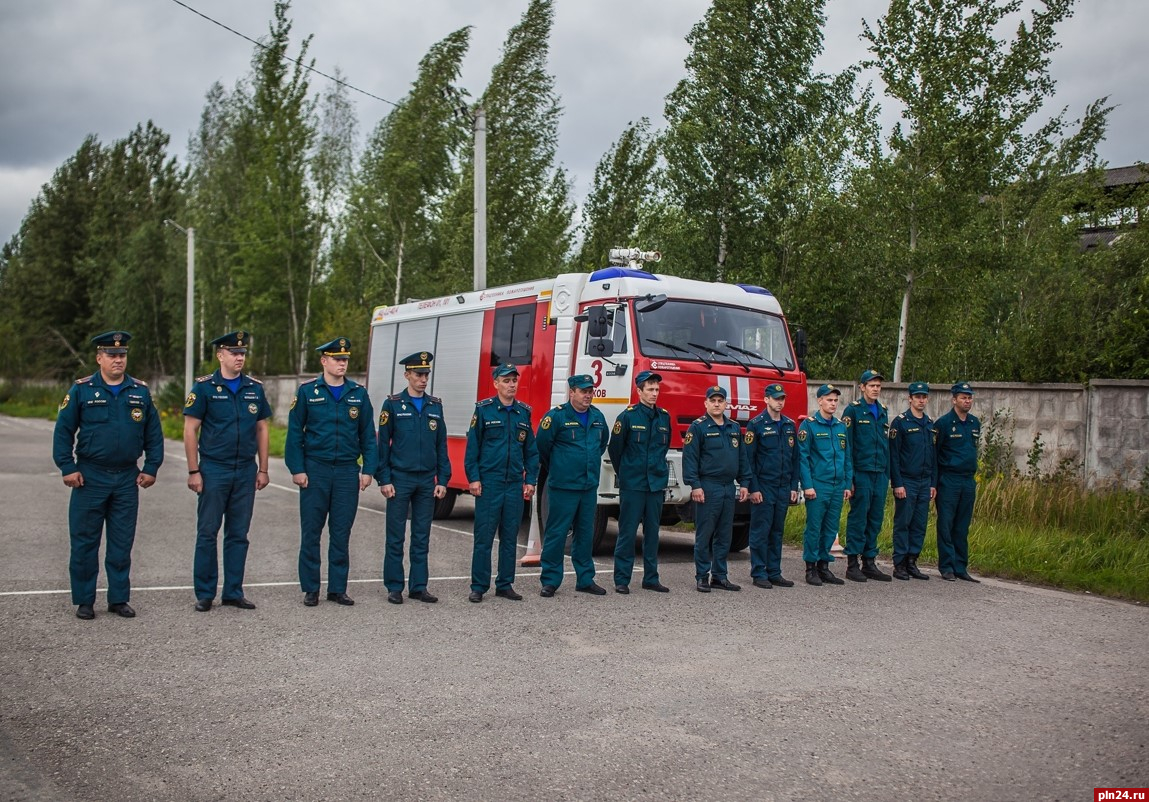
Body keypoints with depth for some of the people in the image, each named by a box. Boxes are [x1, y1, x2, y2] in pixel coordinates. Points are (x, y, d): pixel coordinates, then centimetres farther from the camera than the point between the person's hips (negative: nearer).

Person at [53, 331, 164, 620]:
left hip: (128, 478, 2)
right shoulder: (81, 390, -1)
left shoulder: (140, 391, 6)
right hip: (90, 477, -2)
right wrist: (67, 467, -8)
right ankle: (84, 601, 15)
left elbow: (153, 434, 9)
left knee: (122, 543, 8)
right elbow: (63, 431, -1)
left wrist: (151, 468, 3)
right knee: (85, 542, 4)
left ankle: (119, 599, 18)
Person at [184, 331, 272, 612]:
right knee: (207, 533, 2)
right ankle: (204, 594, 11)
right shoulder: (204, 387, -3)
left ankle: (233, 592, 16)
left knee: (238, 534, 8)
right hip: (213, 470, -3)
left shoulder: (255, 388, 8)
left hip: (246, 472, 3)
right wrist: (193, 471, -9)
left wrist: (263, 469, 7)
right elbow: (190, 430, -4)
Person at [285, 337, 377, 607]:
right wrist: (297, 469, -6)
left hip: (348, 472, 2)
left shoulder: (359, 393, 6)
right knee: (311, 532, 3)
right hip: (315, 471, -2)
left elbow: (368, 435, 9)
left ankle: (338, 589, 14)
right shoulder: (307, 391, 0)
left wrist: (368, 470, 2)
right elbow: (295, 433, 0)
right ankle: (310, 589, 12)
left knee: (341, 534, 5)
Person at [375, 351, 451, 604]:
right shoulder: (393, 404, -1)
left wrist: (442, 480, 5)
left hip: (427, 480, 3)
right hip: (400, 479, -3)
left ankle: (418, 587, 14)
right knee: (396, 537, 2)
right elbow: (383, 444, -2)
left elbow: (442, 445, 11)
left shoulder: (435, 406, 9)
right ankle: (394, 587, 10)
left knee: (422, 537, 7)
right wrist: (384, 480, -8)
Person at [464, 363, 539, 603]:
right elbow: (472, 447, -2)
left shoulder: (524, 412, 10)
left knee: (510, 538, 9)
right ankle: (478, 587, 6)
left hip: (515, 485, 4)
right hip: (488, 483, -4)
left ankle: (505, 585, 18)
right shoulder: (483, 410, -2)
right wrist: (473, 478, -8)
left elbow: (531, 450, 13)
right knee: (484, 537, -1)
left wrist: (530, 480, 6)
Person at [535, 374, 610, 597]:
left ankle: (585, 579, 22)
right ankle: (550, 581, 6)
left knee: (585, 533, 12)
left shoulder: (597, 416, 8)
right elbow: (541, 445, -6)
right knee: (556, 533, -2)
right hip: (563, 487, -6)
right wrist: (554, 469, 6)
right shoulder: (557, 416, -11)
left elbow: (603, 441, 26)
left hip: (589, 486, 6)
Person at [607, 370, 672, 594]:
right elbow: (614, 447, 1)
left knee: (652, 532, 10)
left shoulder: (664, 417, 8)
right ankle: (621, 579, 5)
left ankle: (651, 578, 18)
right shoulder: (628, 416, -7)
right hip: (632, 484, -5)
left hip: (657, 483, 5)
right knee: (628, 532, -1)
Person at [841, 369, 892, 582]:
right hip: (861, 474, -6)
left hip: (880, 475, 6)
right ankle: (852, 565, 4)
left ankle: (869, 563, 16)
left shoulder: (883, 411, 15)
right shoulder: (853, 410, -4)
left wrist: (887, 474, 14)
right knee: (858, 519, -3)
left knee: (875, 520, 9)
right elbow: (846, 446, -7)